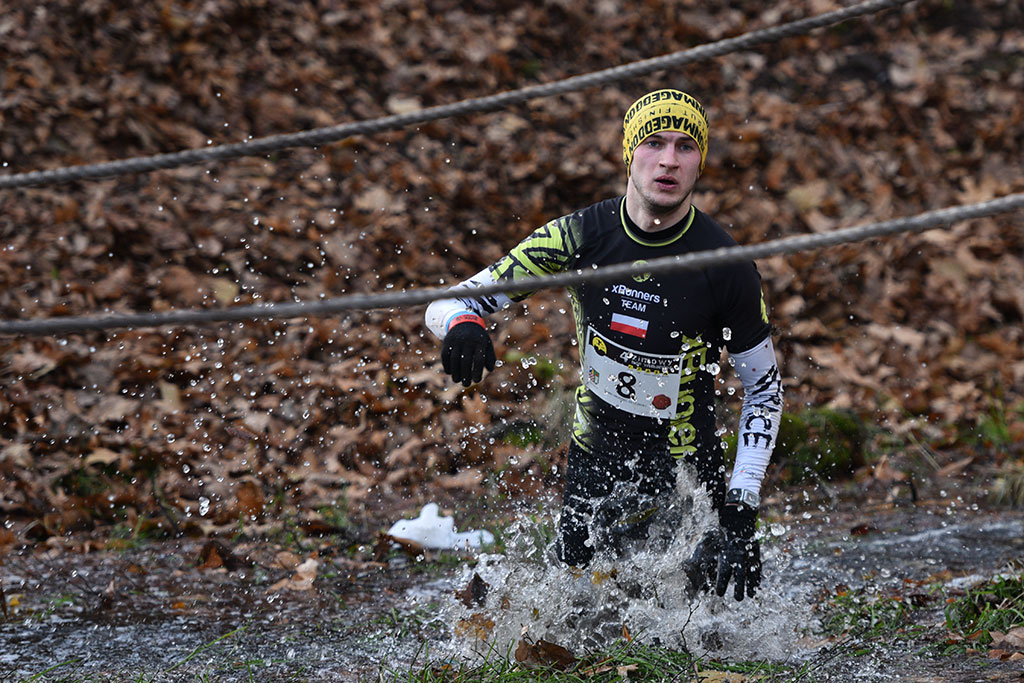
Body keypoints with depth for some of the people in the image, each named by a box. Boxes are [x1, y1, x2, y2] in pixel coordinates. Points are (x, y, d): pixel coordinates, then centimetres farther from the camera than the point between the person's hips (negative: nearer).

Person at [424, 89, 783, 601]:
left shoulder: (726, 267, -16)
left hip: (685, 466, -2)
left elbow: (764, 387, -3)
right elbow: (449, 303, -9)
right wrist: (463, 325, -36)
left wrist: (742, 504, -12)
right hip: (594, 458, 2)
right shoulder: (580, 236, -13)